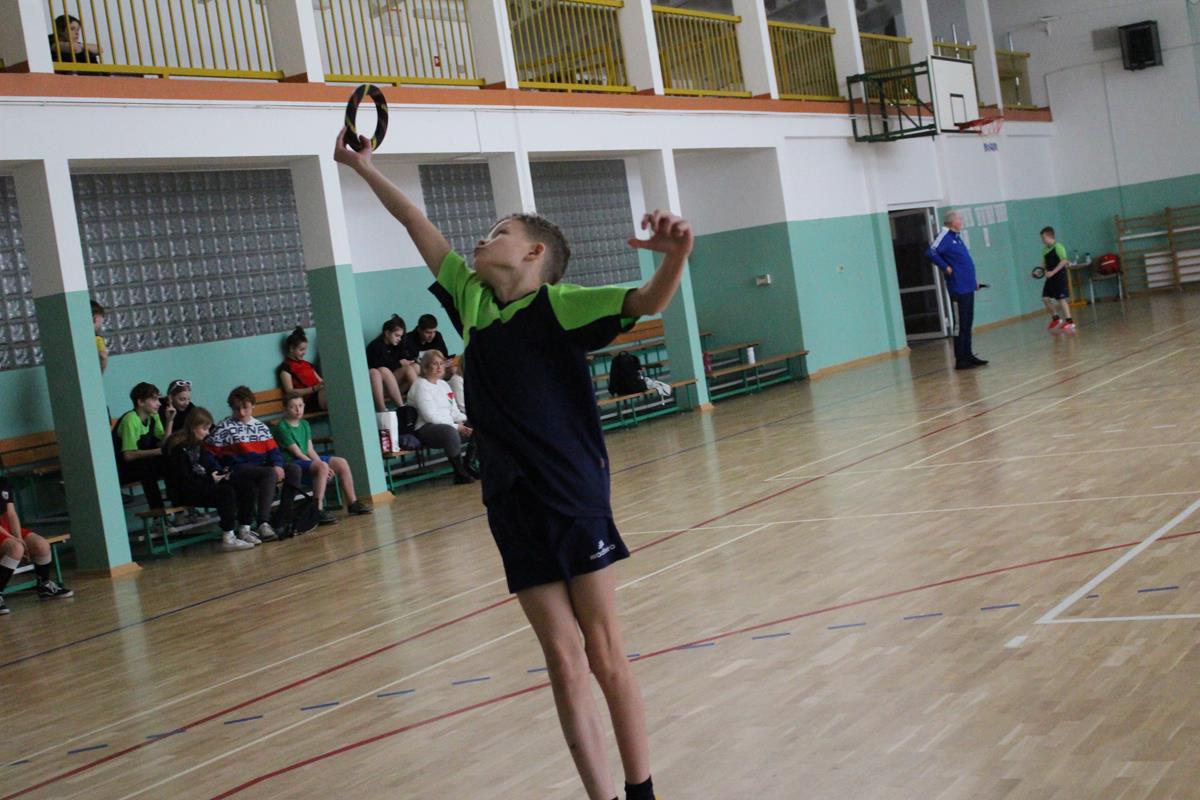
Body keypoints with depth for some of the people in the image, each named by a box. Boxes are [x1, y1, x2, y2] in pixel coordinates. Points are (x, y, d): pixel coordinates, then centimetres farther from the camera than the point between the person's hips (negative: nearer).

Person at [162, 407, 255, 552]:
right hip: (184, 492, -9)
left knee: (246, 487, -6)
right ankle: (228, 539, -28)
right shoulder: (178, 447, -15)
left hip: (203, 484, 9)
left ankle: (244, 531, -5)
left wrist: (221, 472, -4)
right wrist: (210, 479, -21)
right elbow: (183, 479, -19)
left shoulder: (199, 444, 12)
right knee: (226, 492, -31)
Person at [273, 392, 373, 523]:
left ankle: (352, 502, 11)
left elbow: (310, 450, 10)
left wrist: (320, 463, -7)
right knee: (322, 466, -33)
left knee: (342, 463, 1)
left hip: (307, 459, 9)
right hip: (292, 463, -9)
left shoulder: (304, 424, 14)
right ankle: (318, 511, -35)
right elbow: (297, 453, -15)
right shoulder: (282, 427, -12)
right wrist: (319, 464, -18)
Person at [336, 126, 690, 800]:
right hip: (513, 503, 5)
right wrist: (363, 166, 26)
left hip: (574, 496, -5)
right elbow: (419, 225, 21)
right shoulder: (474, 298, 11)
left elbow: (648, 302, -19)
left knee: (604, 655, 0)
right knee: (564, 661, 5)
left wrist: (675, 257, -40)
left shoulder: (559, 303, -6)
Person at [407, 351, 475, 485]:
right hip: (426, 429, -8)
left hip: (449, 425, 8)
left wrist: (466, 420, -4)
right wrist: (456, 427, -18)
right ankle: (460, 474, -27)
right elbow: (430, 416, -16)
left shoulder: (443, 384, 20)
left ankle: (469, 468, 0)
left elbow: (454, 411, 18)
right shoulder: (420, 386, -6)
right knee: (450, 432, -39)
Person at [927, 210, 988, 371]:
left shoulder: (957, 237, 16)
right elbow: (931, 253, -25)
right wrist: (945, 267, -20)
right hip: (958, 288, -9)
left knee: (968, 324, 13)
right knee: (961, 325, -5)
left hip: (968, 287, 9)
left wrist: (973, 278, 19)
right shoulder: (945, 237, -12)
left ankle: (968, 355, 20)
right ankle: (960, 360, -1)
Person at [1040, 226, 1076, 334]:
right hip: (1050, 277, 8)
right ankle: (1056, 318, 20)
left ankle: (1069, 322, -4)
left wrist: (1053, 272, -25)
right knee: (1045, 298, 5)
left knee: (1061, 299, -9)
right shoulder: (1045, 250, 12)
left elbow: (1064, 261, -20)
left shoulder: (1058, 247, -13)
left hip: (1059, 276, -8)